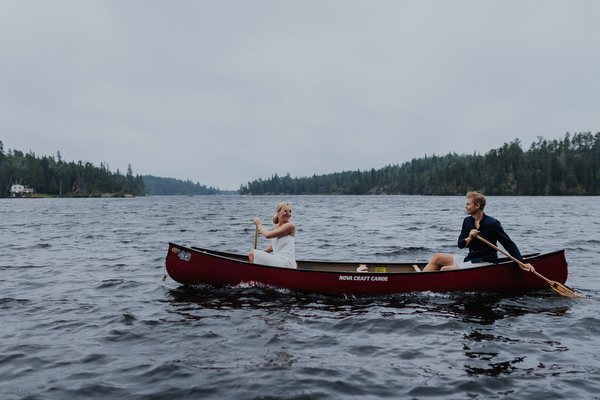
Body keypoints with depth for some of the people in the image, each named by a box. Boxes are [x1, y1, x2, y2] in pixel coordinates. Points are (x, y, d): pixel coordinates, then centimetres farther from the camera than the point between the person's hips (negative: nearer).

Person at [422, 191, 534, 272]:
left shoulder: (492, 224, -14)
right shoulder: (467, 221, 6)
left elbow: (509, 244, -9)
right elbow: (460, 244, 9)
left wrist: (521, 263, -14)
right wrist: (469, 239, -13)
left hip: (485, 264, -8)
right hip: (470, 260, 8)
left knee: (445, 269, -21)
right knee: (437, 257, 3)